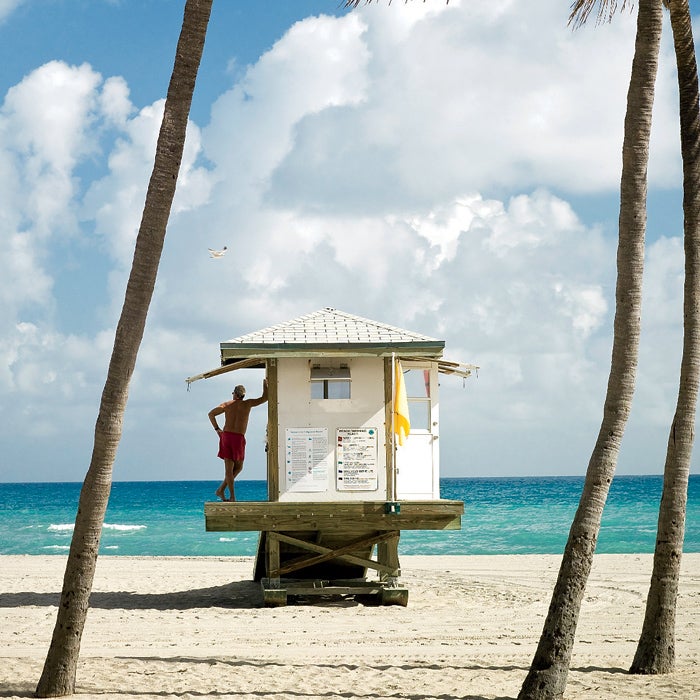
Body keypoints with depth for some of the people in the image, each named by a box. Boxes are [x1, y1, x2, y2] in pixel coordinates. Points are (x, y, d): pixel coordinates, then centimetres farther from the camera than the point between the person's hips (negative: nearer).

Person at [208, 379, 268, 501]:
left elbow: (211, 414, 3)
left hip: (226, 436, 3)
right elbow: (264, 398, 4)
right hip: (238, 438, -3)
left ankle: (232, 496, -2)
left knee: (228, 468, 4)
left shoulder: (227, 404, 9)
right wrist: (265, 384, 19)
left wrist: (217, 429, 9)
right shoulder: (247, 404, 1)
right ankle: (221, 489, 6)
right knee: (238, 467, 13)